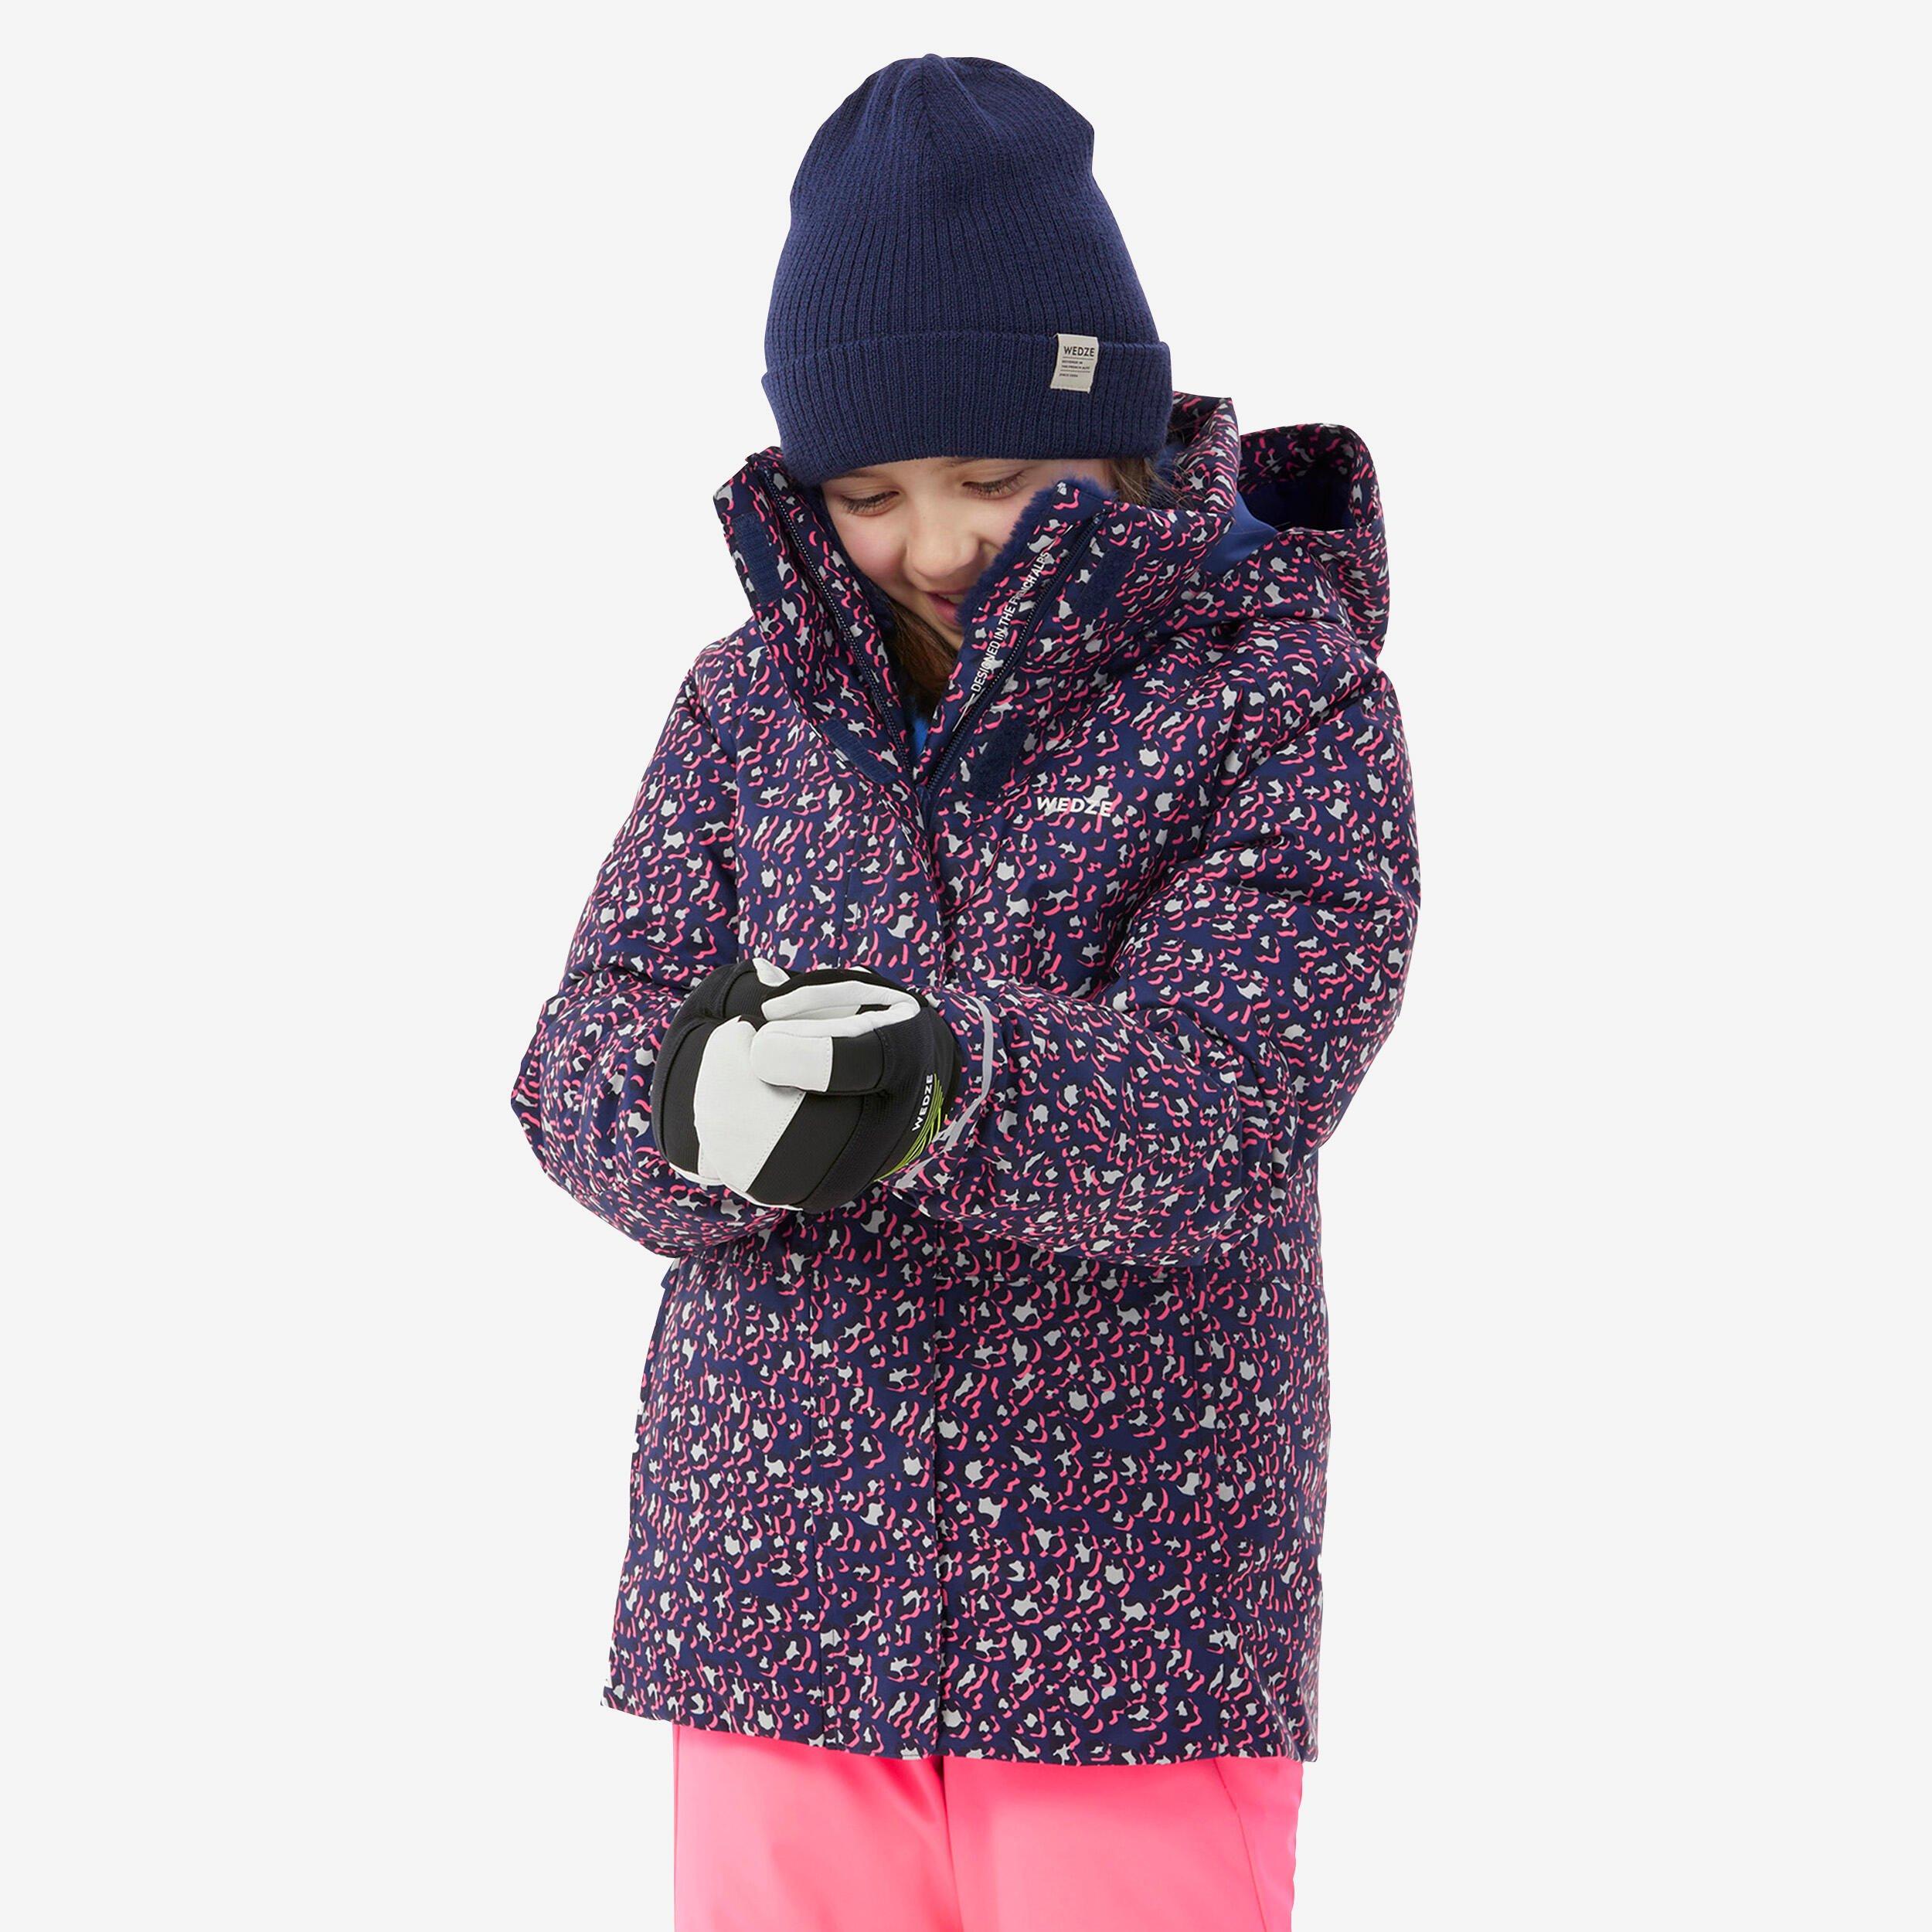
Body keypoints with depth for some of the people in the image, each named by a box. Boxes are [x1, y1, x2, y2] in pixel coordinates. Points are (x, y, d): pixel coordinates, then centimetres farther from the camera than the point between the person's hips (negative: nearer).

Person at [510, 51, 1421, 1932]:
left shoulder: (1290, 698, -5)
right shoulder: (755, 697, 7)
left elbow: (1221, 1101, -18)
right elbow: (588, 1065, -2)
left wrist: (930, 1087, -38)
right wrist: (700, 1104, -27)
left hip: (1142, 1624, -3)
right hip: (778, 1585, 4)